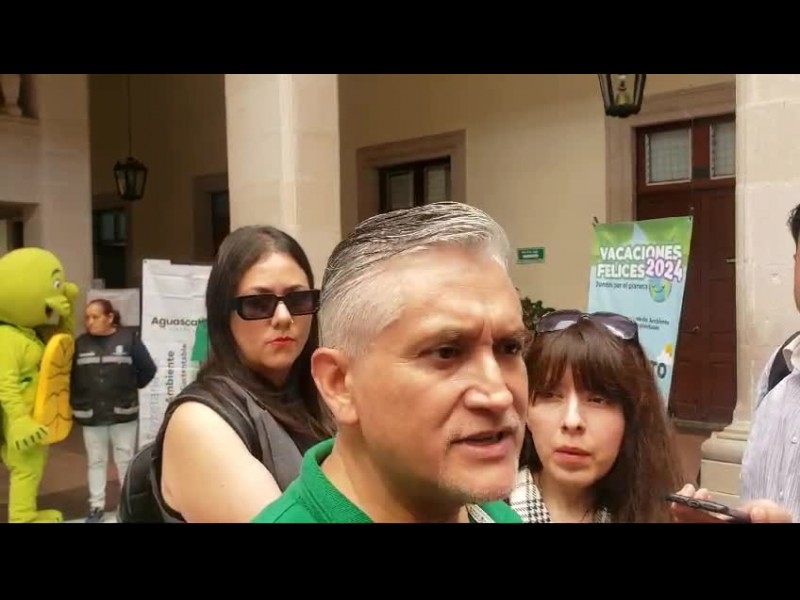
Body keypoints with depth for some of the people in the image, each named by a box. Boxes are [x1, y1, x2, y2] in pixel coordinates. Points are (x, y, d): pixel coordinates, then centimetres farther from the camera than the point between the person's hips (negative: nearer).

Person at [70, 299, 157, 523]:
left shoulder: (129, 338, -8)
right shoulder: (80, 343, 0)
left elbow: (148, 369, -3)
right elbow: (70, 375, 3)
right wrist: (76, 402, 1)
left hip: (123, 412, -2)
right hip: (90, 415, 2)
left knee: (125, 460, 10)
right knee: (96, 461, 12)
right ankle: (96, 505, 23)